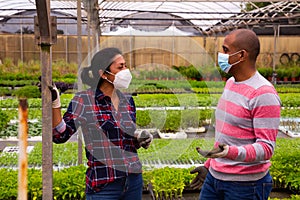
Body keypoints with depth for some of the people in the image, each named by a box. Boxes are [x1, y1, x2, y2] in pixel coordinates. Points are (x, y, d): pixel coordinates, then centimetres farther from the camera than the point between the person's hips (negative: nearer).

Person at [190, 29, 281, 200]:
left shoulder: (263, 94, -18)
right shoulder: (230, 83, 8)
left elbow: (266, 147, -20)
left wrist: (230, 152, -36)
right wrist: (209, 165, 20)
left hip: (245, 185, -7)